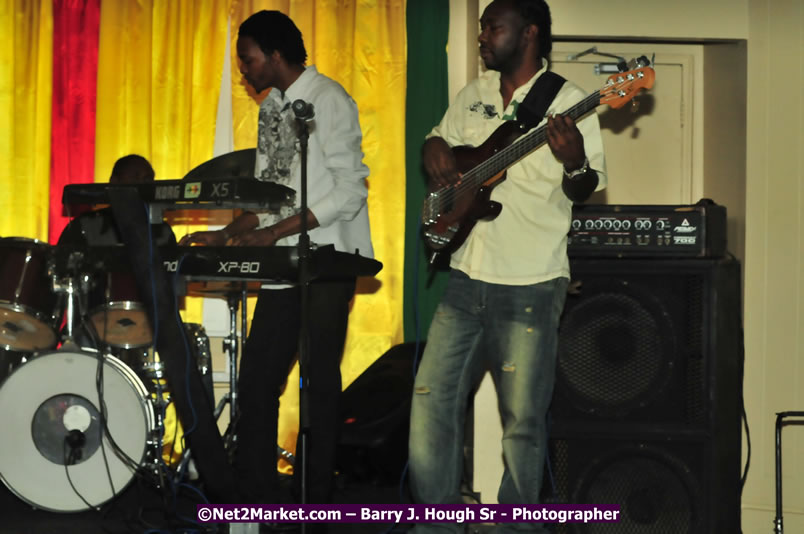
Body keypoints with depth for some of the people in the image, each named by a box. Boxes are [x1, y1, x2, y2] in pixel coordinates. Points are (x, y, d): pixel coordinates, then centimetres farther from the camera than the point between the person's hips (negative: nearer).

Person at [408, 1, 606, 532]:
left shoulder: (566, 100, -5)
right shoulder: (473, 95, 13)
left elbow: (584, 189, -8)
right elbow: (438, 139, 27)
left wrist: (574, 164, -31)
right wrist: (435, 150, 4)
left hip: (530, 285, -6)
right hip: (467, 278, 6)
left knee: (523, 419, 0)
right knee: (432, 400, 5)